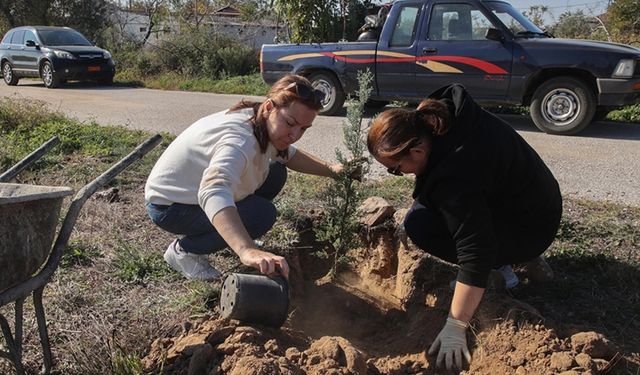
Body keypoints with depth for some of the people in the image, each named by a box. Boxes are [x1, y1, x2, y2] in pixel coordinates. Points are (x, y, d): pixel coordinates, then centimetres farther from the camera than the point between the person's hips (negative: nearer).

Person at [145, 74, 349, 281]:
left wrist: (330, 170, -2)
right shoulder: (240, 138, -36)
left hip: (196, 192, 9)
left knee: (276, 173, 2)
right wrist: (247, 251, -68)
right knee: (263, 214, -23)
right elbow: (213, 191, -55)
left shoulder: (264, 125, -7)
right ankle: (184, 250, -6)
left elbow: (290, 154, 14)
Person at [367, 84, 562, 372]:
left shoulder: (455, 176, -36)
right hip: (531, 199, 9)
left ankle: (499, 264, -3)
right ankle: (499, 257, 14)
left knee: (420, 224, -20)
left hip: (531, 229, -9)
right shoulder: (434, 116, -11)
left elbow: (475, 256, -35)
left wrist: (455, 328, -31)